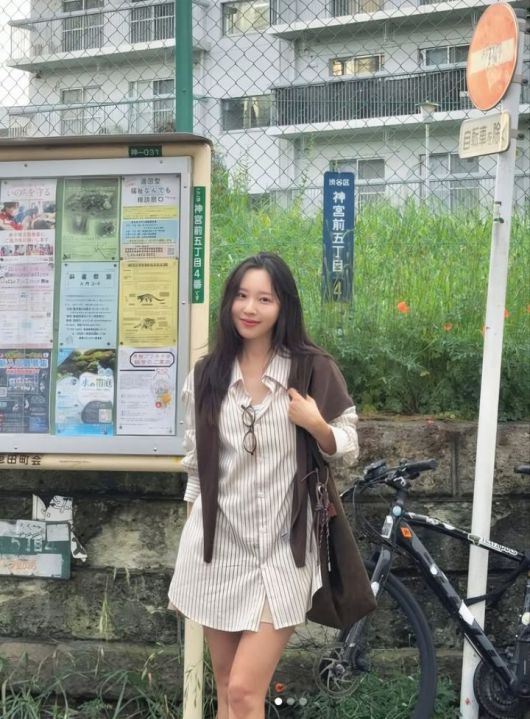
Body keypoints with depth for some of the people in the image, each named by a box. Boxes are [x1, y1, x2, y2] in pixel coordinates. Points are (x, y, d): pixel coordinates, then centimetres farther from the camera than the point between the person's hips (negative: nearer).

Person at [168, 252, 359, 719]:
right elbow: (195, 466, 11)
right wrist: (191, 548, 12)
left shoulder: (314, 371, -4)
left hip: (282, 550, -3)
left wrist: (316, 426, -18)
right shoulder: (206, 375, 5)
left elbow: (348, 450, 3)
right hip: (219, 548, 3)